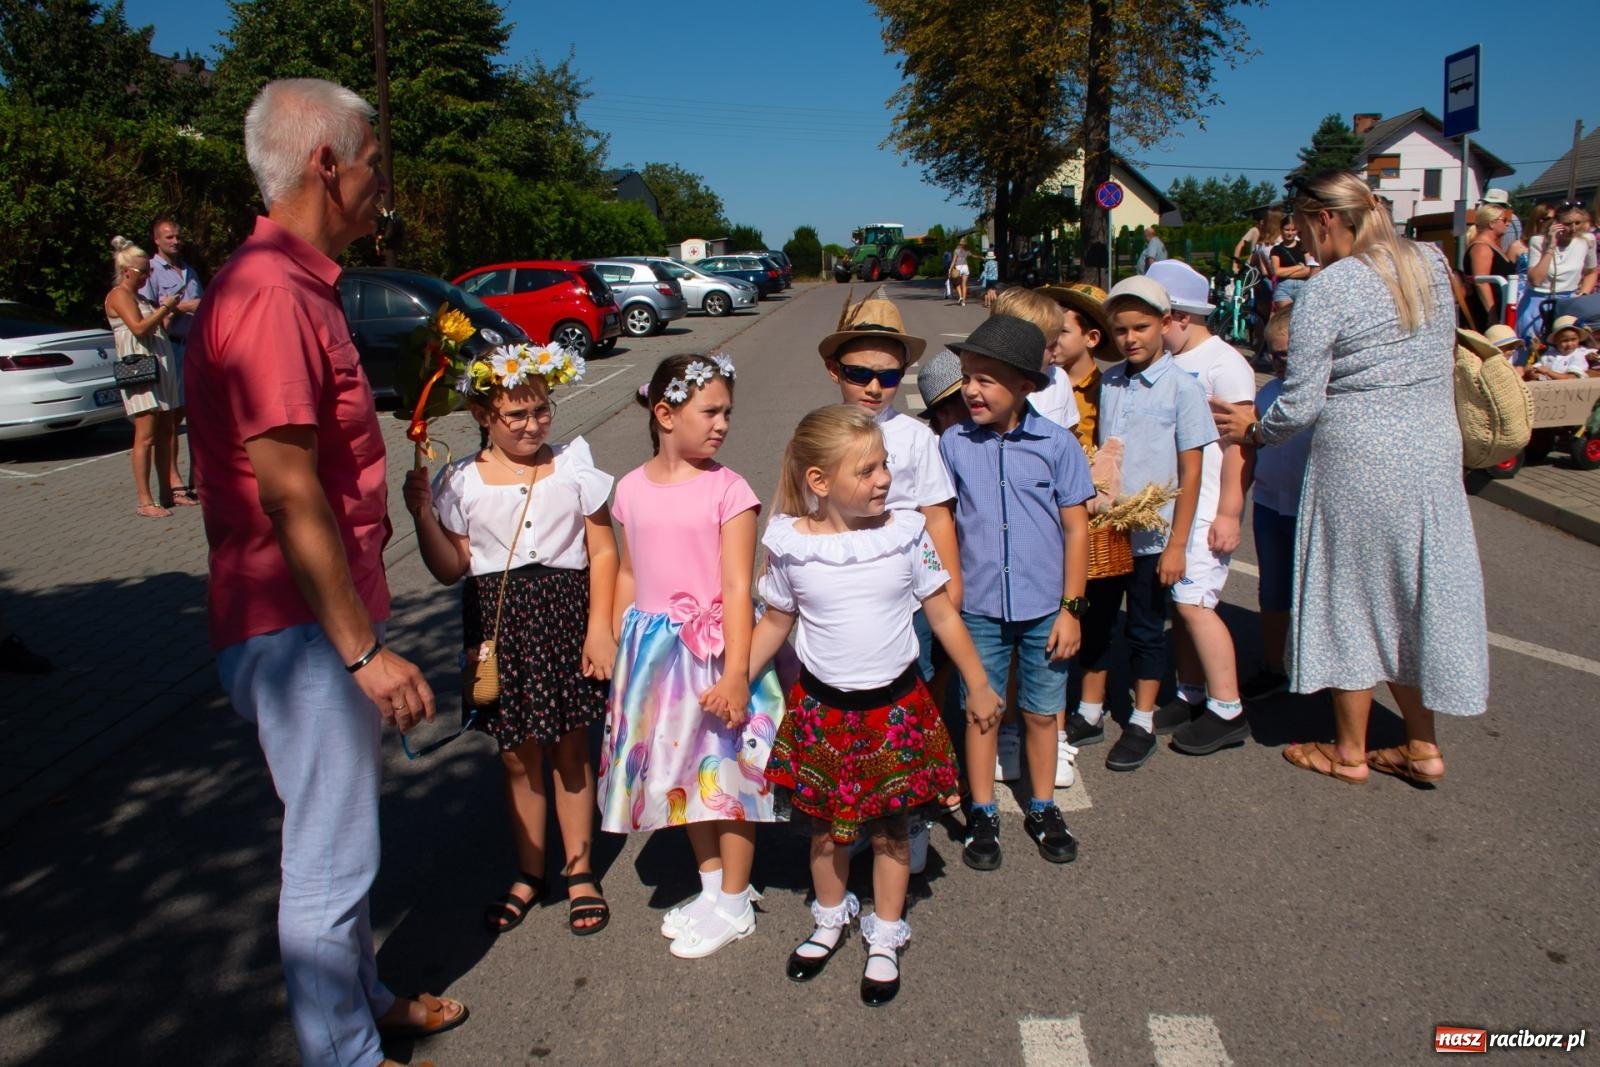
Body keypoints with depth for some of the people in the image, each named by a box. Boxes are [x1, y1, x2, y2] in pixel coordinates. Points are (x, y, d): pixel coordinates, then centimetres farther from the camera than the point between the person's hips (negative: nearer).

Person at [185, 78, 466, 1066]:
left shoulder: (302, 286, 13)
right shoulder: (271, 293, -20)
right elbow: (289, 495, -24)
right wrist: (364, 651, -20)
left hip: (331, 618, 11)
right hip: (302, 630, -11)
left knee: (347, 830, 23)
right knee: (330, 858, 5)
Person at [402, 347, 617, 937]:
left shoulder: (573, 465, -3)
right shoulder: (461, 482, 0)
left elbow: (603, 551, -2)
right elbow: (450, 569, 2)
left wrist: (599, 627, -8)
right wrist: (423, 516, -13)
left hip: (565, 615, -1)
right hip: (498, 622, 1)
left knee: (570, 751, 9)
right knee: (518, 756, 11)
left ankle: (580, 871, 26)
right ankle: (529, 873, 31)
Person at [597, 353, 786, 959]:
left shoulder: (727, 489, -12)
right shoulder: (632, 489, 2)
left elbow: (737, 588, -15)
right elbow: (629, 576, 10)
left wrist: (735, 673, -19)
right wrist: (619, 653, 11)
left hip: (713, 647, -5)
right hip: (654, 651, 5)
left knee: (726, 770, 7)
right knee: (680, 771, 17)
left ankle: (735, 905, 26)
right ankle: (712, 885, 37)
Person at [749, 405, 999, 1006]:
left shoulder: (905, 533, -10)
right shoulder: (791, 544, -11)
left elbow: (943, 614, 0)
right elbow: (775, 622, 3)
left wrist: (978, 686, 5)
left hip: (895, 703, 0)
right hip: (821, 705, 0)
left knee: (890, 824, 13)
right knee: (826, 822, 17)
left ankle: (885, 939, 34)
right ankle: (831, 920, 43)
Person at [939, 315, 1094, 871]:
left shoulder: (1057, 444, -8)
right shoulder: (953, 444, -5)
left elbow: (1076, 530, -3)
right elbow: (944, 526, 3)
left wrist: (1070, 608, -3)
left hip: (1044, 609, 0)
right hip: (979, 608, 1)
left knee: (1041, 712, 14)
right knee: (980, 711, 11)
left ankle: (1043, 808, 35)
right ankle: (983, 813, 30)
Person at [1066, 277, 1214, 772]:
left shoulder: (1182, 388, -9)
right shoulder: (1108, 383, 4)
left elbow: (1190, 473, -9)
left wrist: (1177, 543, -11)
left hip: (1151, 535, -4)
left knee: (1146, 629, 9)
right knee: (1096, 620, 14)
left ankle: (1142, 724, 24)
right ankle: (1090, 714, 29)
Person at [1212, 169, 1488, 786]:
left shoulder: (1327, 290, -14)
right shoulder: (1431, 266, 6)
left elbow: (1300, 404, -13)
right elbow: (1437, 359, 15)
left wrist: (1253, 432, 3)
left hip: (1358, 459, -6)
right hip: (1436, 451, 6)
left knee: (1353, 596, 7)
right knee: (1413, 593, 16)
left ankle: (1350, 752, 20)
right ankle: (1423, 747, 25)